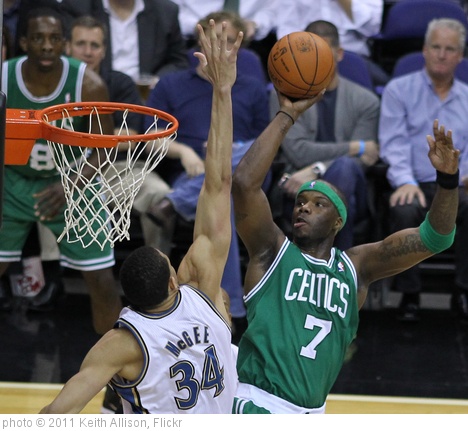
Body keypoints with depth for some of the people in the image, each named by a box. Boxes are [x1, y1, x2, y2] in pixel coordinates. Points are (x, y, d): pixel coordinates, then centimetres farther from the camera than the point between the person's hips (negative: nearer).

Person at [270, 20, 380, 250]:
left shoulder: (365, 101, 10)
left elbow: (360, 162, -3)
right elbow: (298, 152, -5)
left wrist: (316, 170, -20)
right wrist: (355, 147, -5)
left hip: (344, 189, 1)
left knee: (344, 167, -36)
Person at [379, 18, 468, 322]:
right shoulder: (399, 90, 11)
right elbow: (394, 142, -1)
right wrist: (405, 181, -19)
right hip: (415, 185, -1)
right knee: (404, 210, -38)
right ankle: (410, 295, -20)